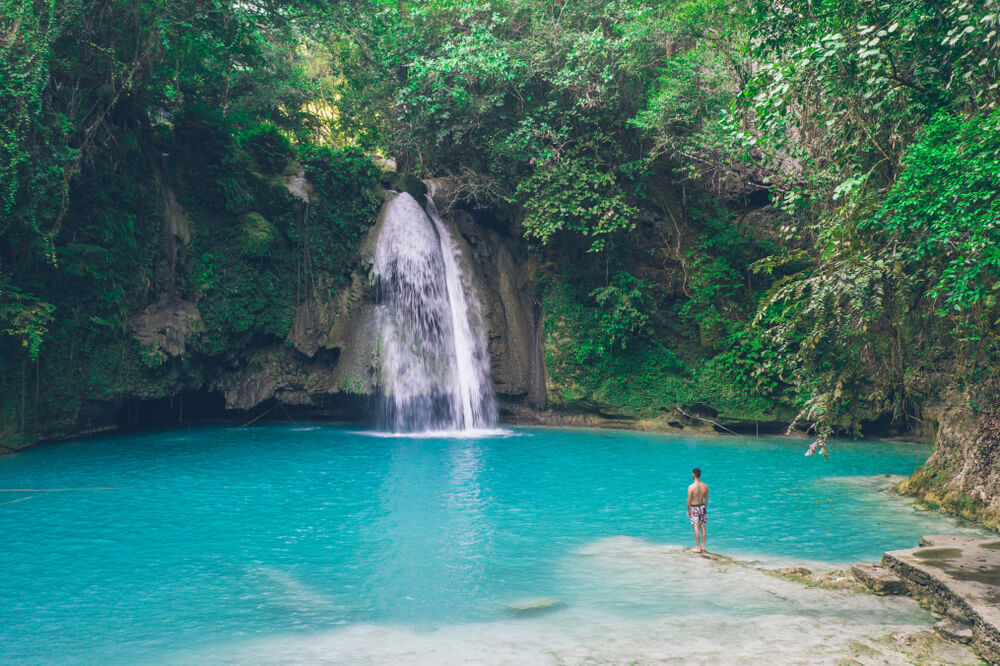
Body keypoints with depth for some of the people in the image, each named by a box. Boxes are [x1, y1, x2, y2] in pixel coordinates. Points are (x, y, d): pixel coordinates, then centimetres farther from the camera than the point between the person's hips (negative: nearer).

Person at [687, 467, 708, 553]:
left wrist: (688, 510, -1)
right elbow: (706, 499, 4)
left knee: (696, 528, 1)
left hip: (694, 508, -5)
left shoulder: (691, 487, -18)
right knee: (702, 527, 11)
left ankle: (698, 547, 5)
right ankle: (703, 546, 17)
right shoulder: (705, 486, -4)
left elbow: (689, 500, -13)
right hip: (702, 507, 5)